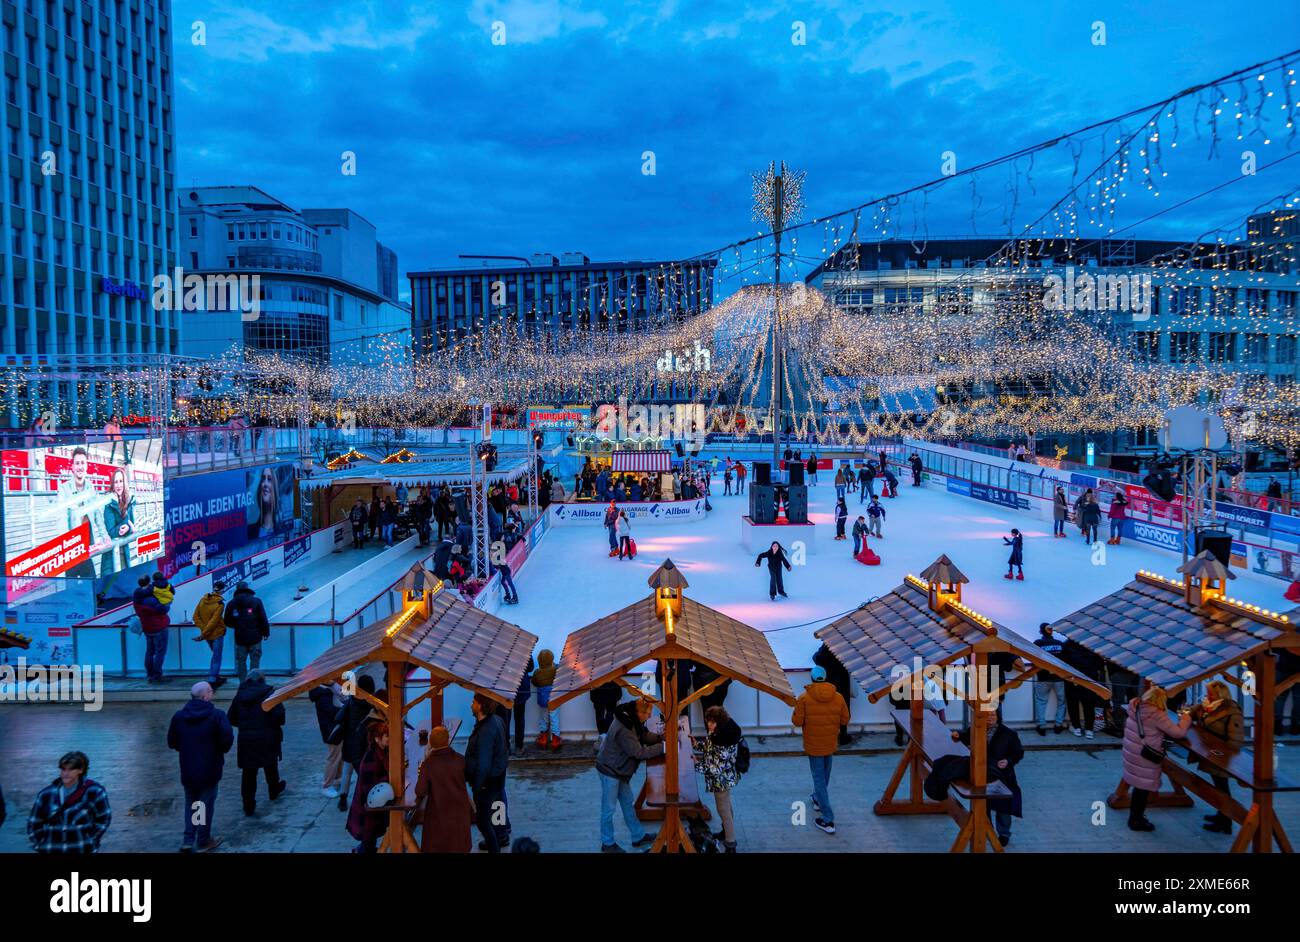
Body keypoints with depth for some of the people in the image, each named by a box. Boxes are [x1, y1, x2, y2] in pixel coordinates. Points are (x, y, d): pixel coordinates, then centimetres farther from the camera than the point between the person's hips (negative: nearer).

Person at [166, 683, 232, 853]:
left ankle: (188, 840, 18)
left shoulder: (178, 716, -2)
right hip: (209, 769, -4)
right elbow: (227, 739, -23)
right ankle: (203, 841, 22)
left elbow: (171, 743, 3)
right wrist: (221, 750, -1)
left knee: (190, 803, 20)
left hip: (188, 770, 4)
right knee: (206, 804, 11)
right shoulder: (217, 715, -16)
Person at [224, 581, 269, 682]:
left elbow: (227, 622, 4)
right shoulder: (256, 601, -6)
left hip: (240, 638, 2)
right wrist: (266, 632, 2)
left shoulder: (232, 604, 0)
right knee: (255, 660, 8)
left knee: (241, 662, 12)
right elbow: (263, 619, -8)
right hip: (255, 637, -2)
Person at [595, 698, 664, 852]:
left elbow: (645, 736, 7)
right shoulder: (623, 730, -33)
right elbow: (639, 752, -30)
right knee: (609, 808, 5)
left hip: (620, 770, 10)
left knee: (628, 803, 19)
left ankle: (638, 837, 30)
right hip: (609, 771, -10)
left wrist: (662, 737, -8)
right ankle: (607, 844, 19)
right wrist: (662, 747, -26)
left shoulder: (632, 720, -4)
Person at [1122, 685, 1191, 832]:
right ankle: (1137, 821, 22)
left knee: (1138, 786, 23)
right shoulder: (1157, 715, -22)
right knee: (1144, 788, 9)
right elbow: (1178, 732, -17)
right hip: (1144, 757, -8)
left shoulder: (1136, 707, 1)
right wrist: (1186, 719, 1)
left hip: (1131, 752, 8)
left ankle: (1134, 816, 37)